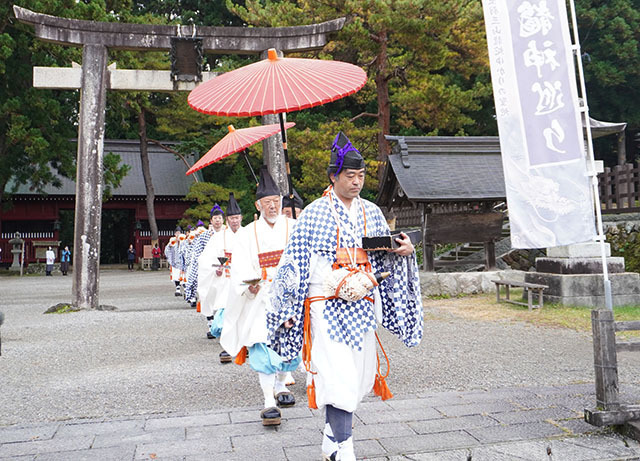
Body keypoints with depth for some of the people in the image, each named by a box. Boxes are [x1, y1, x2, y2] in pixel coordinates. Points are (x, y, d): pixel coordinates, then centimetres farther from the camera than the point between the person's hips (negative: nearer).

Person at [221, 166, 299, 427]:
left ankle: (279, 385, 32)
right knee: (263, 346, -10)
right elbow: (240, 269, -3)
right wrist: (250, 285, -22)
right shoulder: (247, 234, 5)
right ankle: (269, 402, -9)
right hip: (260, 297, -1)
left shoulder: (293, 228, 6)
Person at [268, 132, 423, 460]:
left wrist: (404, 250, -6)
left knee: (358, 376, 11)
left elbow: (386, 258, 17)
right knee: (338, 376, -13)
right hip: (327, 307, -5)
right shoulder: (314, 214, -5)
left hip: (362, 306, 5)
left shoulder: (372, 213, 10)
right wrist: (289, 310, -4)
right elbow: (295, 262, -3)